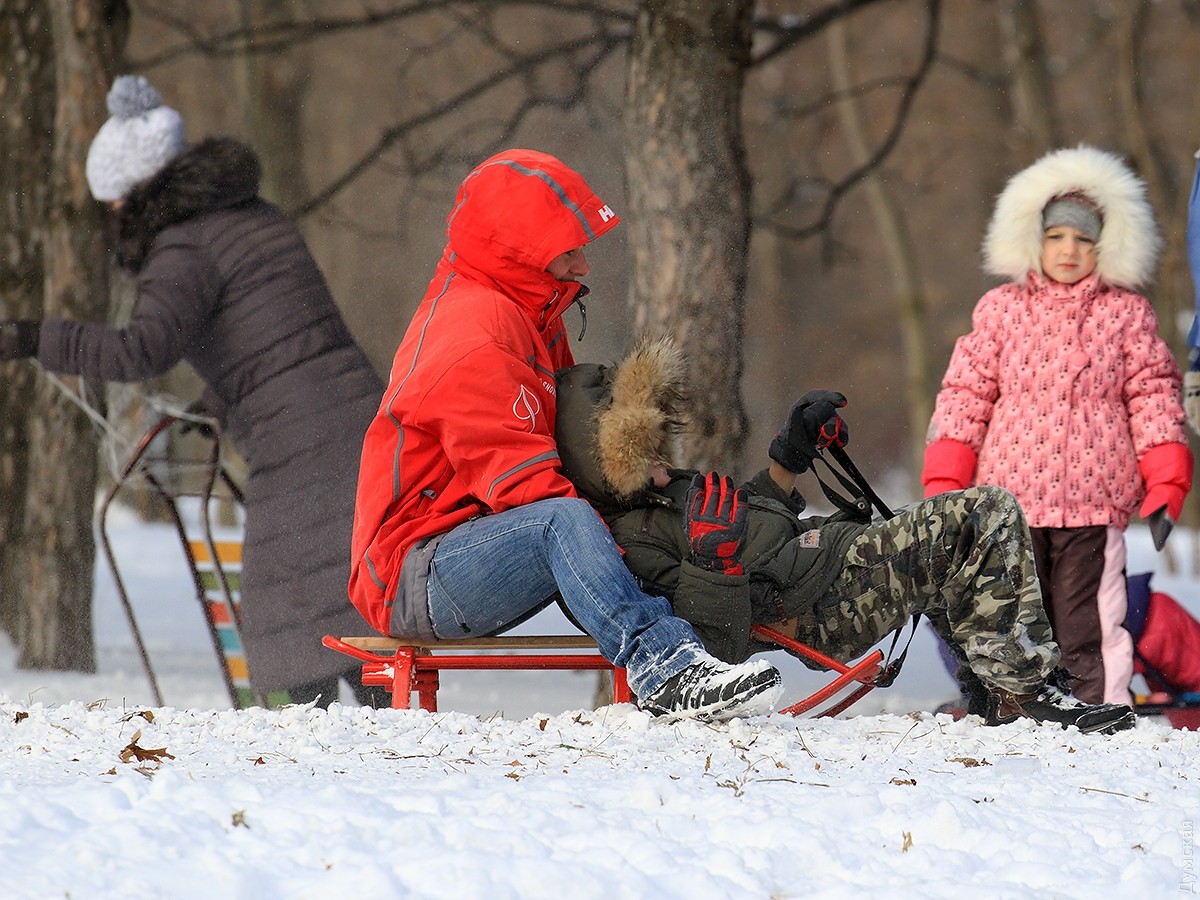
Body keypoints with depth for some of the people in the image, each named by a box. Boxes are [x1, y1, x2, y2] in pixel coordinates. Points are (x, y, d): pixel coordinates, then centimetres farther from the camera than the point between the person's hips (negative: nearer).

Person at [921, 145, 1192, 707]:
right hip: (1011, 500, 1)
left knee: (1089, 636, -3)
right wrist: (943, 485, 2)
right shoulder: (999, 309, 9)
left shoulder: (1126, 312, 6)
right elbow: (965, 395, 9)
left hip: (1095, 503, -1)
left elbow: (1154, 397, 6)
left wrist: (1165, 486, -2)